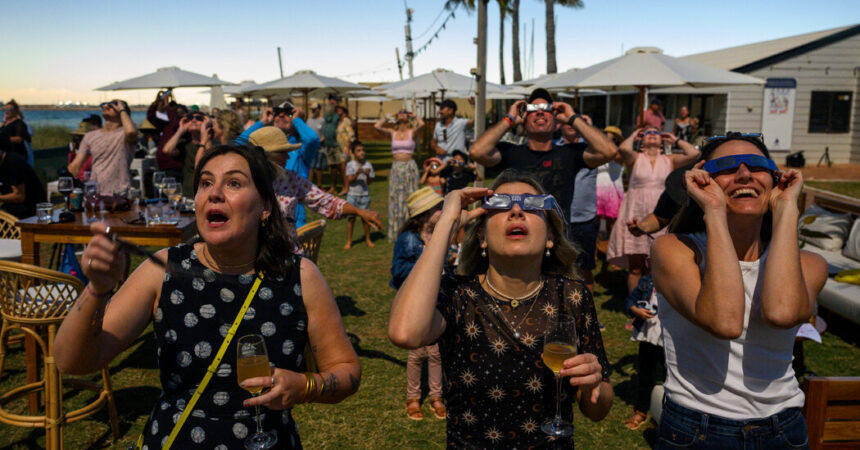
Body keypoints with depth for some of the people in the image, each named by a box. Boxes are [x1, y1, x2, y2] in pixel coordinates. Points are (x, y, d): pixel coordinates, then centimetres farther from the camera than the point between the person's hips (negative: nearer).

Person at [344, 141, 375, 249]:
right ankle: (349, 241, 13)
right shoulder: (350, 165, -5)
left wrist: (367, 174, -21)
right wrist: (357, 173, -25)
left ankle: (368, 239, 23)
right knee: (351, 218, 3)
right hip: (352, 195, -1)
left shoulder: (368, 165, -1)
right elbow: (349, 181, -11)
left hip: (364, 194, 1)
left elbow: (369, 182, -2)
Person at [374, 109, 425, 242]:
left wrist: (414, 116, 1)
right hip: (396, 167, 2)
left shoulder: (412, 132, 2)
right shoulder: (392, 132, 8)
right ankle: (396, 232, 12)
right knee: (395, 199, 4)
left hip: (409, 167, -2)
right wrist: (387, 117, 9)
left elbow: (421, 124, -18)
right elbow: (377, 126, -5)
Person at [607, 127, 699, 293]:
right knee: (636, 267, -2)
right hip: (636, 214, -2)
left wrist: (675, 140, 12)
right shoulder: (635, 158, 6)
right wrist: (633, 136, 5)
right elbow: (624, 148, -15)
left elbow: (694, 153, -3)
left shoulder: (669, 160, 12)